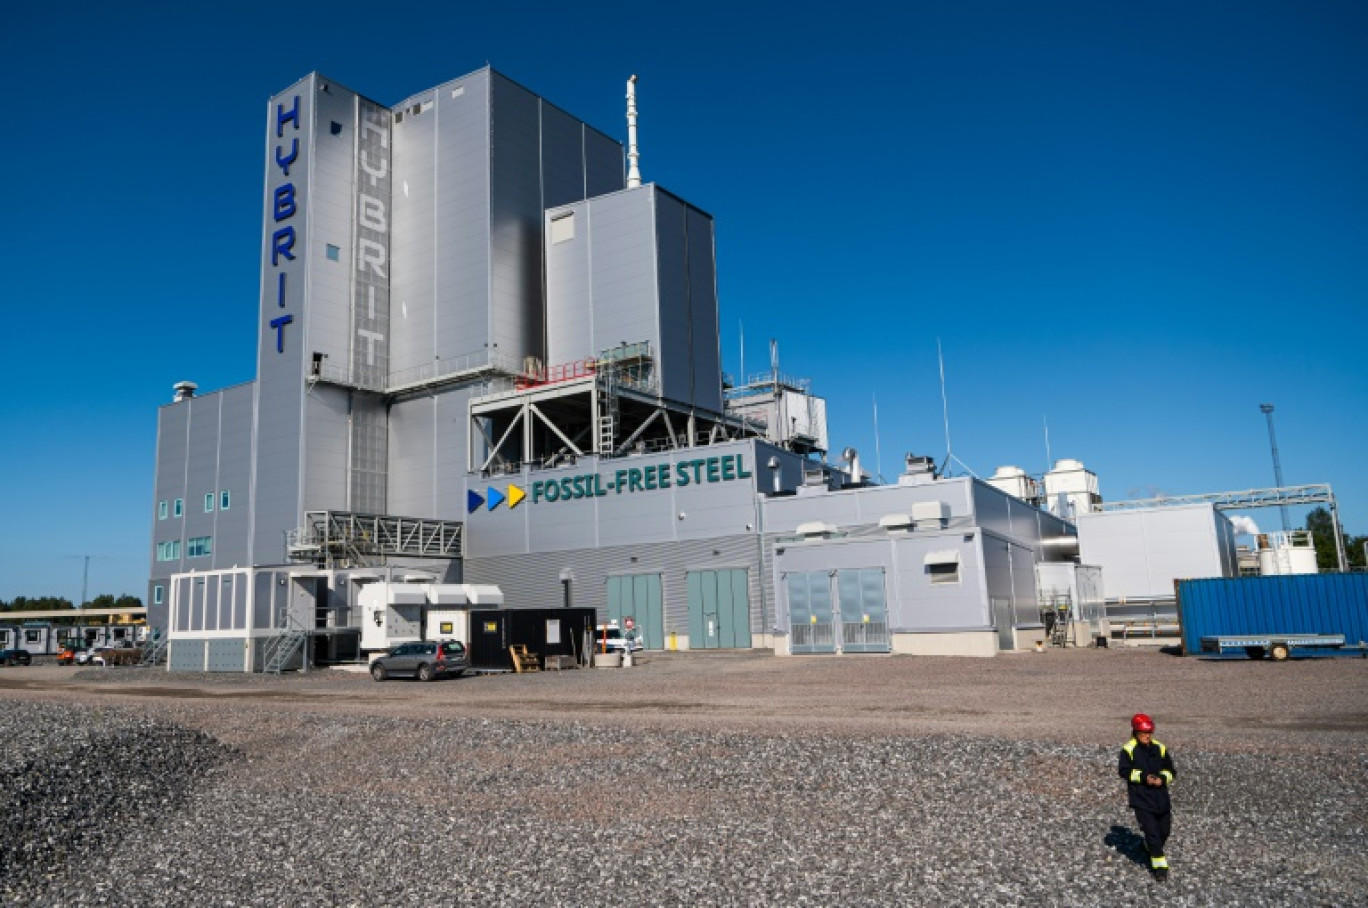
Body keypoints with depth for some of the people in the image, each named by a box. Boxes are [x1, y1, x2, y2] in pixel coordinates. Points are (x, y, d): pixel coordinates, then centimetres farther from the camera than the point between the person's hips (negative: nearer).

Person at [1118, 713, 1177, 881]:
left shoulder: (1160, 748, 6)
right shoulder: (1129, 749, -6)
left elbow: (1171, 771, 9)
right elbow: (1123, 771, -9)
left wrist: (1162, 778, -11)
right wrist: (1144, 777, -18)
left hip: (1161, 796, 5)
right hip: (1141, 799, -5)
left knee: (1164, 831, 14)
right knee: (1151, 831, -9)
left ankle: (1150, 848, 42)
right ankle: (1160, 865, -1)